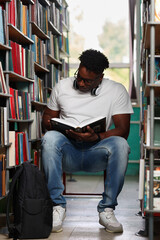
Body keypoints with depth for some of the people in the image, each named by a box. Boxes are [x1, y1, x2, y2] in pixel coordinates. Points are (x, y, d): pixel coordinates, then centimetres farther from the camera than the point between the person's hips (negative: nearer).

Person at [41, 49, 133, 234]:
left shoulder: (116, 91, 2)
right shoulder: (62, 86, 9)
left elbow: (123, 130, -4)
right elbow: (47, 118, 15)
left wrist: (97, 137, -24)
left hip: (96, 152, -1)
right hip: (68, 152, 1)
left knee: (120, 144, -34)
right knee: (49, 138, -33)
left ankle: (107, 209, -22)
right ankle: (58, 206, -25)